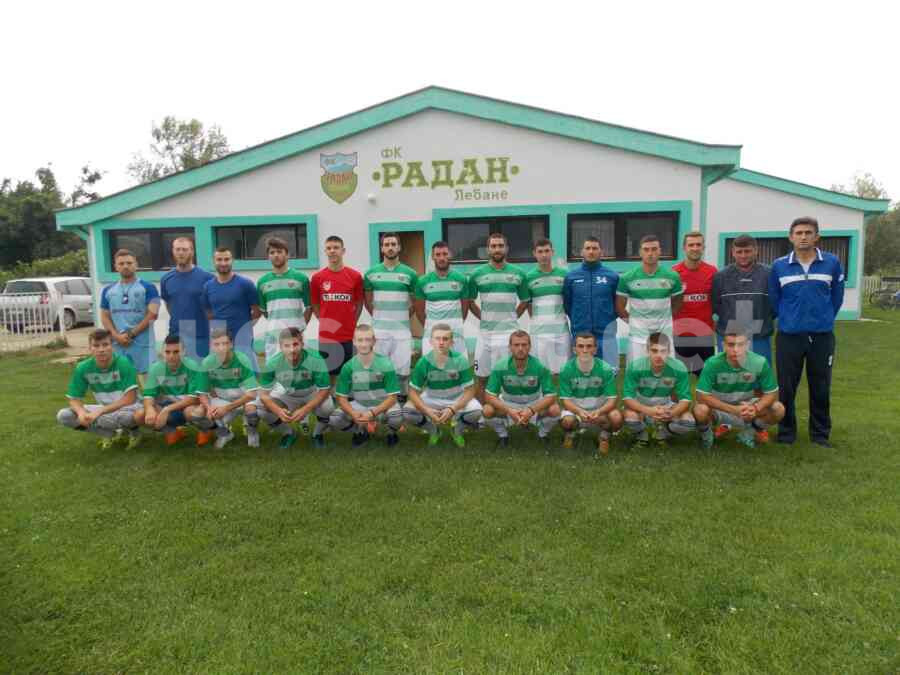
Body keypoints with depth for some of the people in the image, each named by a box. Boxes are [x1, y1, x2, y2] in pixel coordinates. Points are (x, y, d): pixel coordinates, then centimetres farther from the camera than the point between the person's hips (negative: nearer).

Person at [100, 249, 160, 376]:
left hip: (143, 343, -4)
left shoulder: (148, 288, 1)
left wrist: (131, 334, -12)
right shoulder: (108, 291, 14)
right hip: (117, 344, 4)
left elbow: (152, 314, -7)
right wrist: (117, 336, -6)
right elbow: (105, 317, 12)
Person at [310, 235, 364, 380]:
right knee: (328, 374, 8)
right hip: (326, 336, 0)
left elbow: (359, 303, 8)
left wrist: (351, 323, 2)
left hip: (349, 335, 0)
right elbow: (314, 305, 10)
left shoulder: (355, 276, -1)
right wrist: (325, 322, 4)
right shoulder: (317, 277, 0)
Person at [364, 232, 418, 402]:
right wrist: (379, 317, 10)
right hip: (379, 330, 1)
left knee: (402, 368, 3)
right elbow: (368, 302, 12)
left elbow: (415, 302, 10)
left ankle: (402, 399, 15)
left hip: (402, 329, 0)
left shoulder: (410, 273, 1)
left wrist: (403, 317, 9)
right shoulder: (371, 273, 3)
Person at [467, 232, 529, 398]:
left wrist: (512, 317, 3)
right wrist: (482, 317, 2)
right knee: (482, 377, 7)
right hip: (485, 332, 0)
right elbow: (470, 301, 11)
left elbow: (524, 301, 13)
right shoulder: (477, 274, 3)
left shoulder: (518, 273, 4)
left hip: (510, 332, 0)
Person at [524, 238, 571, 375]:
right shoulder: (529, 277, 2)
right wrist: (538, 320, 2)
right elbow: (528, 304, 8)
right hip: (539, 331, -1)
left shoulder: (564, 274, 5)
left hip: (562, 329, 1)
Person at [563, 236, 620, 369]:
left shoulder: (612, 276, 0)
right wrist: (578, 321, 10)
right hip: (580, 334, 1)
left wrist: (608, 319, 4)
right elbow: (566, 304, 10)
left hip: (606, 334, -1)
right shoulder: (571, 276, 2)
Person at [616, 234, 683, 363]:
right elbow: (619, 306, 4)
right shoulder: (628, 278, -5)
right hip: (638, 335, -1)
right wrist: (632, 321, 1)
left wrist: (665, 319, 5)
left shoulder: (672, 277, -1)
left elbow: (676, 304, 13)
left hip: (665, 334, 2)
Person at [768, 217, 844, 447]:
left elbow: (837, 297, 10)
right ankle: (786, 431, 19)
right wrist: (788, 319, 12)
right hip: (788, 336, 0)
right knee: (786, 387, 4)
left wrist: (823, 319, 12)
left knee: (821, 387, 8)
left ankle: (820, 433, 23)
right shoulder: (779, 266, 1)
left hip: (822, 336, 0)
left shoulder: (832, 263, 1)